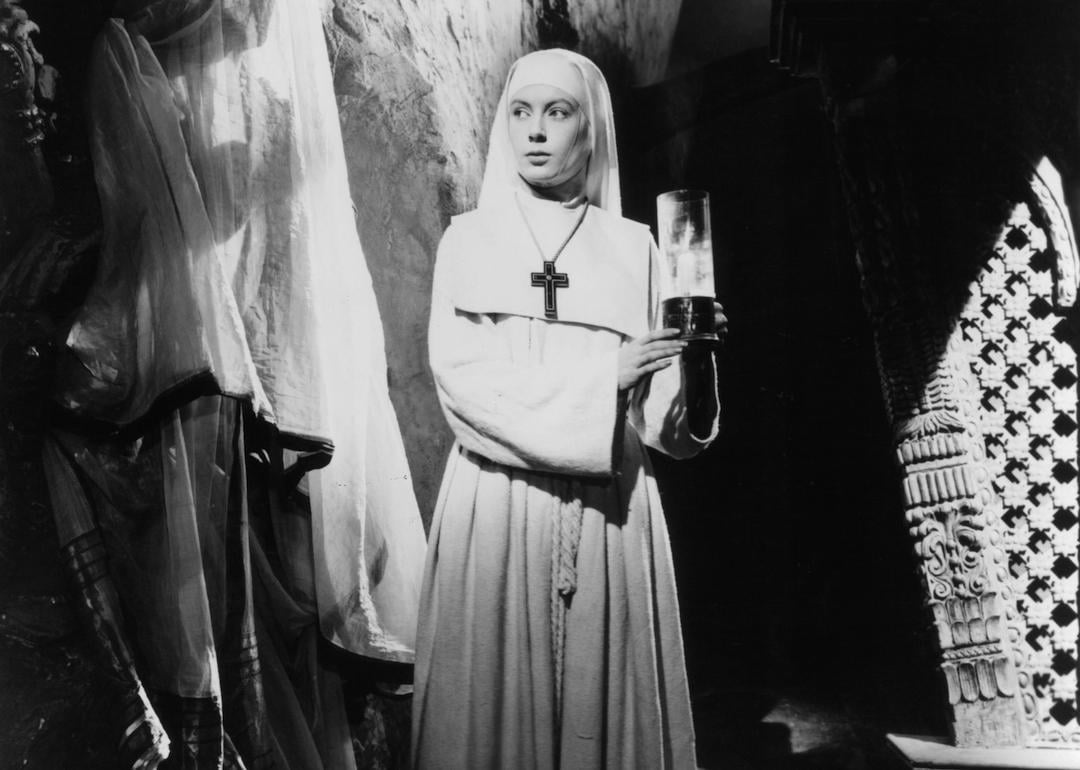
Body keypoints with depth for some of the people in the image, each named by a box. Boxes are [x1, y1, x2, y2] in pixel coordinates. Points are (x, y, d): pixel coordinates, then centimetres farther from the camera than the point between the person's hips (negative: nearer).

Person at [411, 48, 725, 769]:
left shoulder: (633, 246, 9)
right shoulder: (471, 237, 8)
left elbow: (668, 426, 3)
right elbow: (459, 374, -7)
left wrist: (694, 355, -18)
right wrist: (601, 377, -12)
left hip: (612, 512, 1)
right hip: (497, 510, -1)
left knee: (608, 701, 5)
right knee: (497, 700, 2)